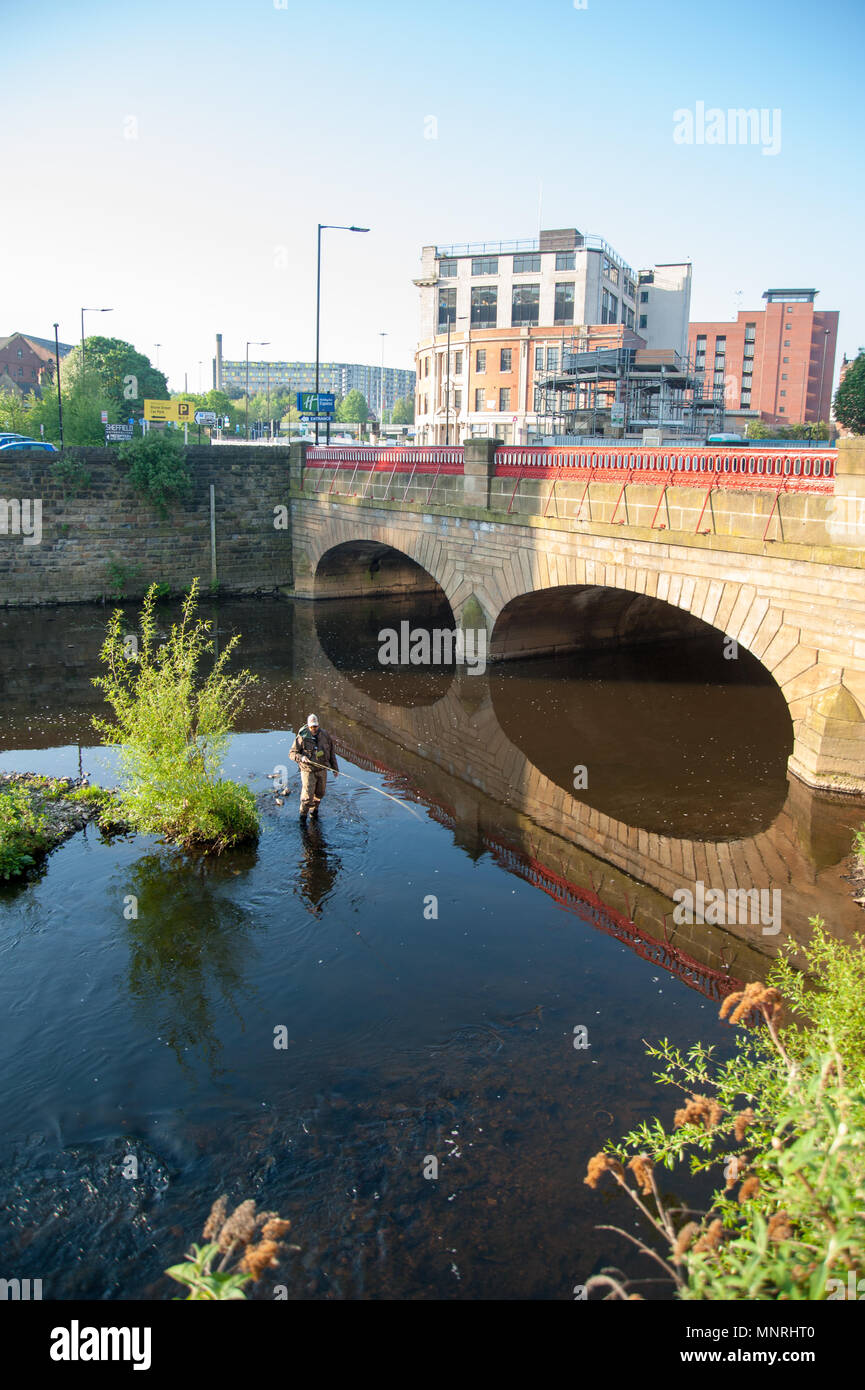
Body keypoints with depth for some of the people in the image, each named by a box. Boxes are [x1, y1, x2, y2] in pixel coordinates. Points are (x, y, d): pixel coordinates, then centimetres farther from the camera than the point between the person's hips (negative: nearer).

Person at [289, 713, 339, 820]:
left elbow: (331, 753, 11)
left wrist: (335, 769, 14)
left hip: (322, 770, 4)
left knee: (319, 793, 15)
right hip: (308, 771, -4)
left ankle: (314, 811, 38)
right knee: (307, 795, -6)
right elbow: (292, 753, -8)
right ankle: (303, 814, 15)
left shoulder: (325, 736, 0)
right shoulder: (302, 738, -12)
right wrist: (301, 757, -29)